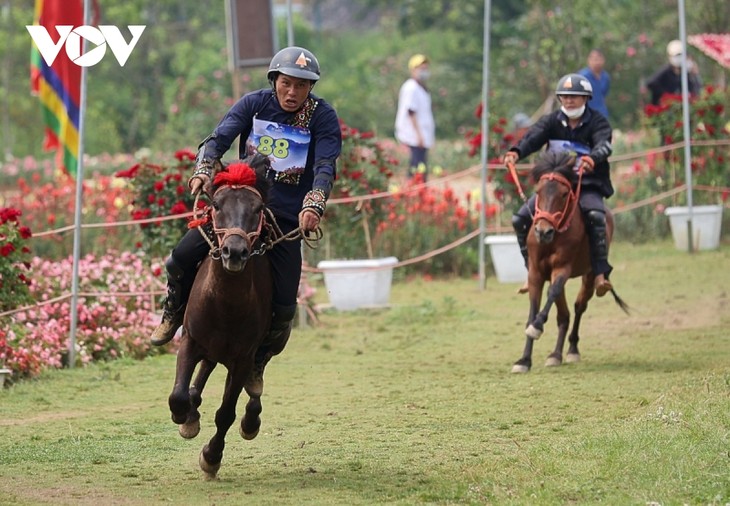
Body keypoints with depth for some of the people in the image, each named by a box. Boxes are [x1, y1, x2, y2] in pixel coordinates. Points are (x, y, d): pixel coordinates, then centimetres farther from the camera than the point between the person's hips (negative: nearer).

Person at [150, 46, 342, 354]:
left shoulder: (323, 118, -7)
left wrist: (313, 207, -35)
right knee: (181, 258, -15)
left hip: (286, 218, -1)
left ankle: (257, 362, 19)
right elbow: (219, 138, -11)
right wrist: (203, 171, -32)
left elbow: (325, 168, -17)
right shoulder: (254, 104, -2)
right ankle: (174, 315, 16)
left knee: (284, 307, -8)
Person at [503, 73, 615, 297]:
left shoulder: (597, 122, -2)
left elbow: (604, 145, -22)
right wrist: (516, 152, -37)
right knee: (521, 218, -11)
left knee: (595, 215, -34)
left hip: (588, 185, -4)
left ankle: (601, 273, -28)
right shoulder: (552, 121, 5)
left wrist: (593, 158, -47)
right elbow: (533, 137, -14)